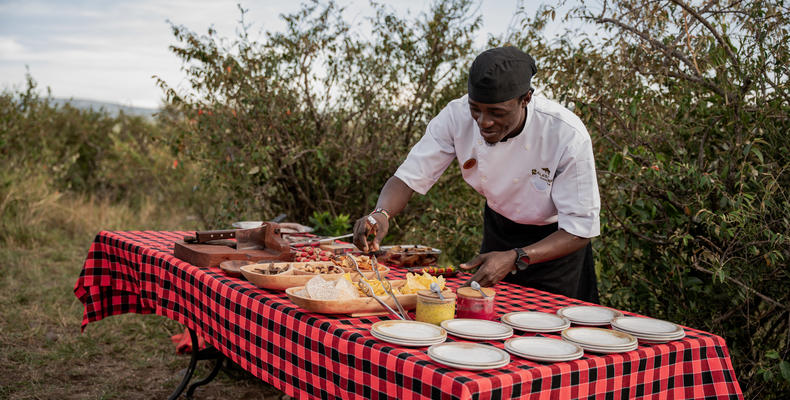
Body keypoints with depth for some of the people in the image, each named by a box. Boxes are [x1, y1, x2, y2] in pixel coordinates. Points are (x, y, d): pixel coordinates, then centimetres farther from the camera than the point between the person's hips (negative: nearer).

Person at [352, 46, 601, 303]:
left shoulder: (567, 134, -33)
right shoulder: (457, 116, -25)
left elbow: (581, 228, -29)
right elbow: (410, 176, -19)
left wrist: (515, 259, -43)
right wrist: (381, 214, -42)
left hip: (555, 240, -3)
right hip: (499, 227, 3)